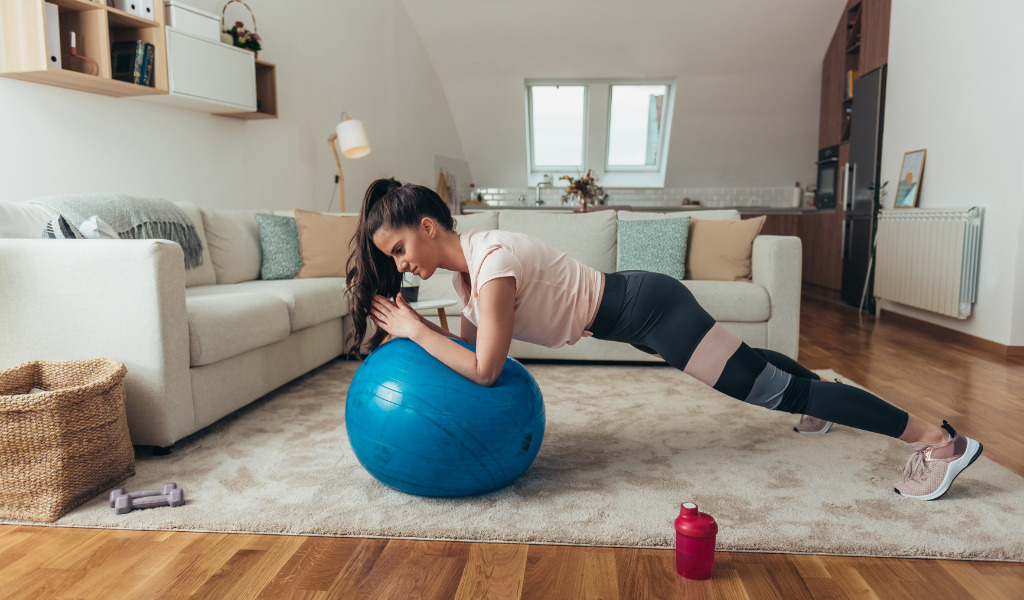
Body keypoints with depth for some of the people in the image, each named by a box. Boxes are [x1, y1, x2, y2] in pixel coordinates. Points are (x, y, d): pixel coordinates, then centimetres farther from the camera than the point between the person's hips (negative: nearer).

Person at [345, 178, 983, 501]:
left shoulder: (492, 263, -25)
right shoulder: (466, 259, 3)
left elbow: (484, 369, -26)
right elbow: (471, 341, 10)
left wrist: (414, 329, -20)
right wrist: (415, 325, -1)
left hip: (647, 307, -8)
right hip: (631, 306, 8)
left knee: (762, 385, -4)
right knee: (748, 367, 29)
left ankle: (940, 440, 9)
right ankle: (819, 384, 57)